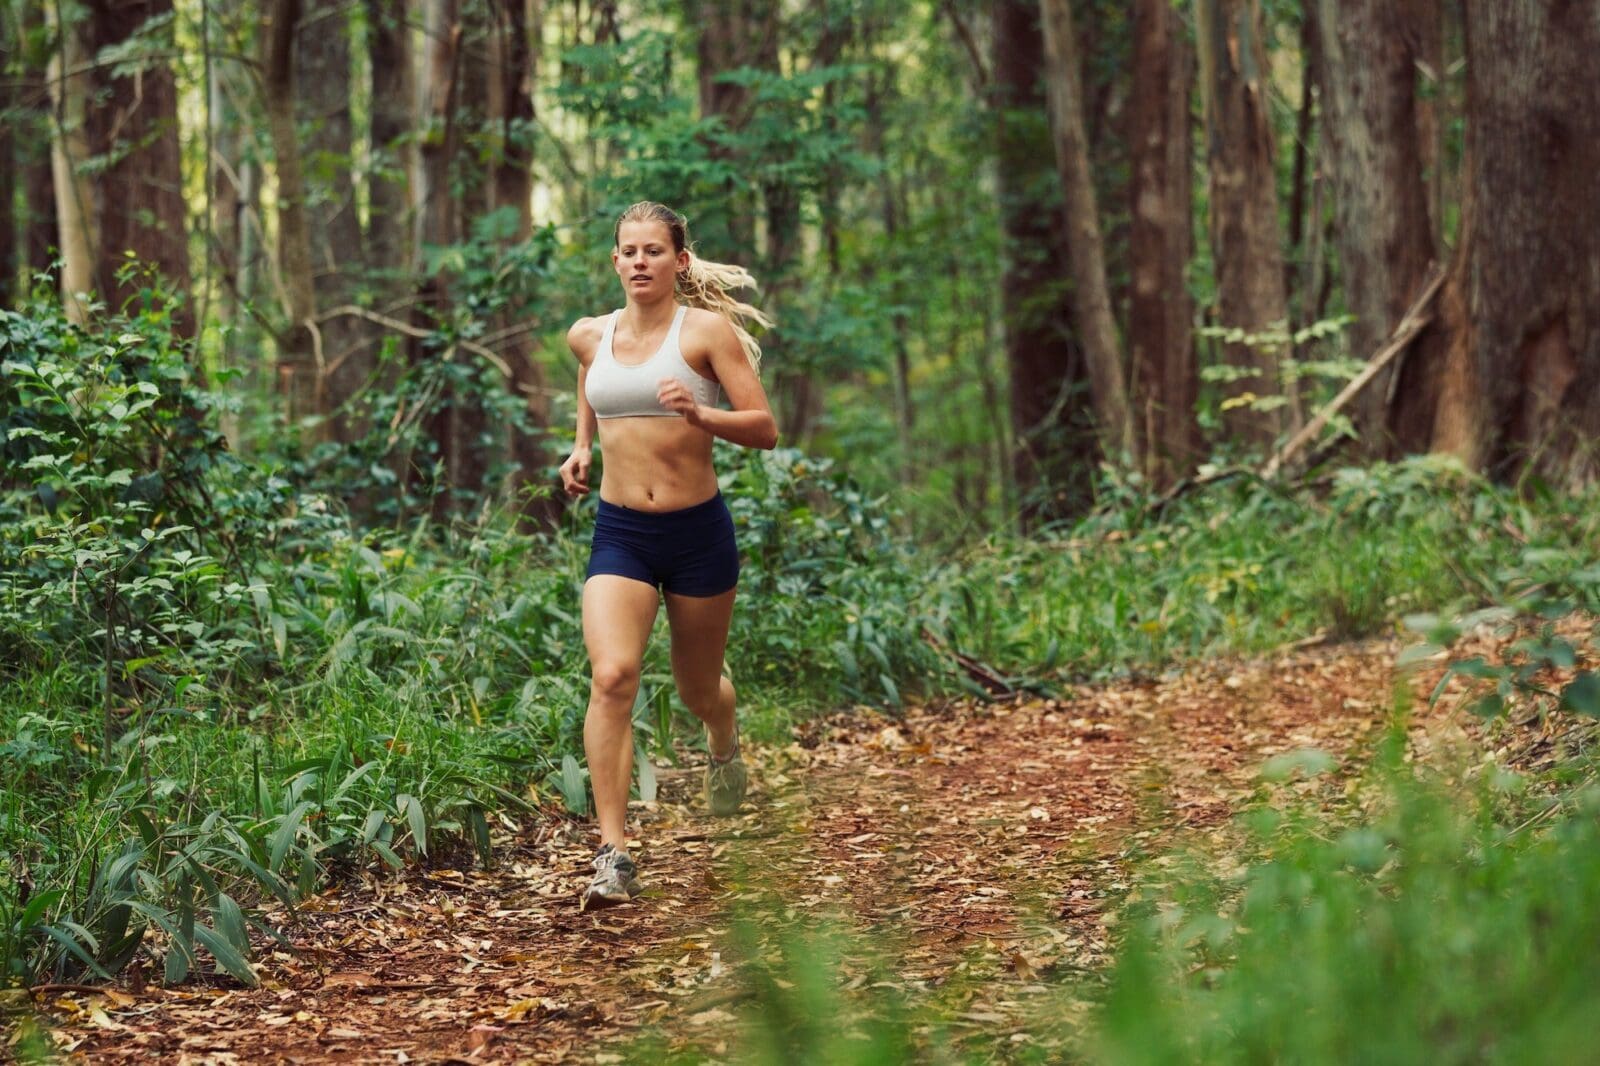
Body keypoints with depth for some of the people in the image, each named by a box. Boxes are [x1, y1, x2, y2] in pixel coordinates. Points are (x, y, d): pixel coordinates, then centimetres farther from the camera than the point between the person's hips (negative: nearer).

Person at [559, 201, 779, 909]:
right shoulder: (589, 336, 5)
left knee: (697, 687, 15)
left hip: (698, 531, -2)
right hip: (620, 533, 2)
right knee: (611, 676, -20)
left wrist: (699, 415, -27)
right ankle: (614, 855, -21)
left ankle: (724, 746, 55)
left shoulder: (707, 330, -7)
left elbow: (764, 429, -10)